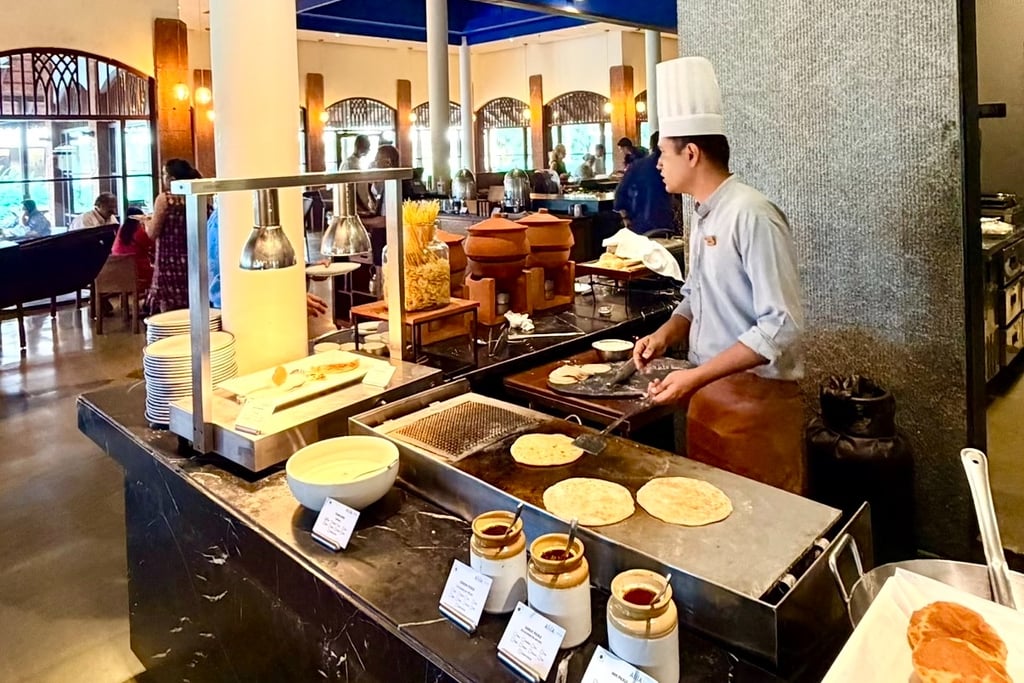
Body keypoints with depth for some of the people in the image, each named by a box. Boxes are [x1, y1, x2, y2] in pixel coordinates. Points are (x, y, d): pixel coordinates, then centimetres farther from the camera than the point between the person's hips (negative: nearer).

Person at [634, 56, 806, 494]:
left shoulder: (751, 215, -19)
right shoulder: (704, 216, 8)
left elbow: (782, 325, -23)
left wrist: (697, 376, -24)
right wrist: (667, 333, 1)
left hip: (753, 397, -8)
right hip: (707, 392, 8)